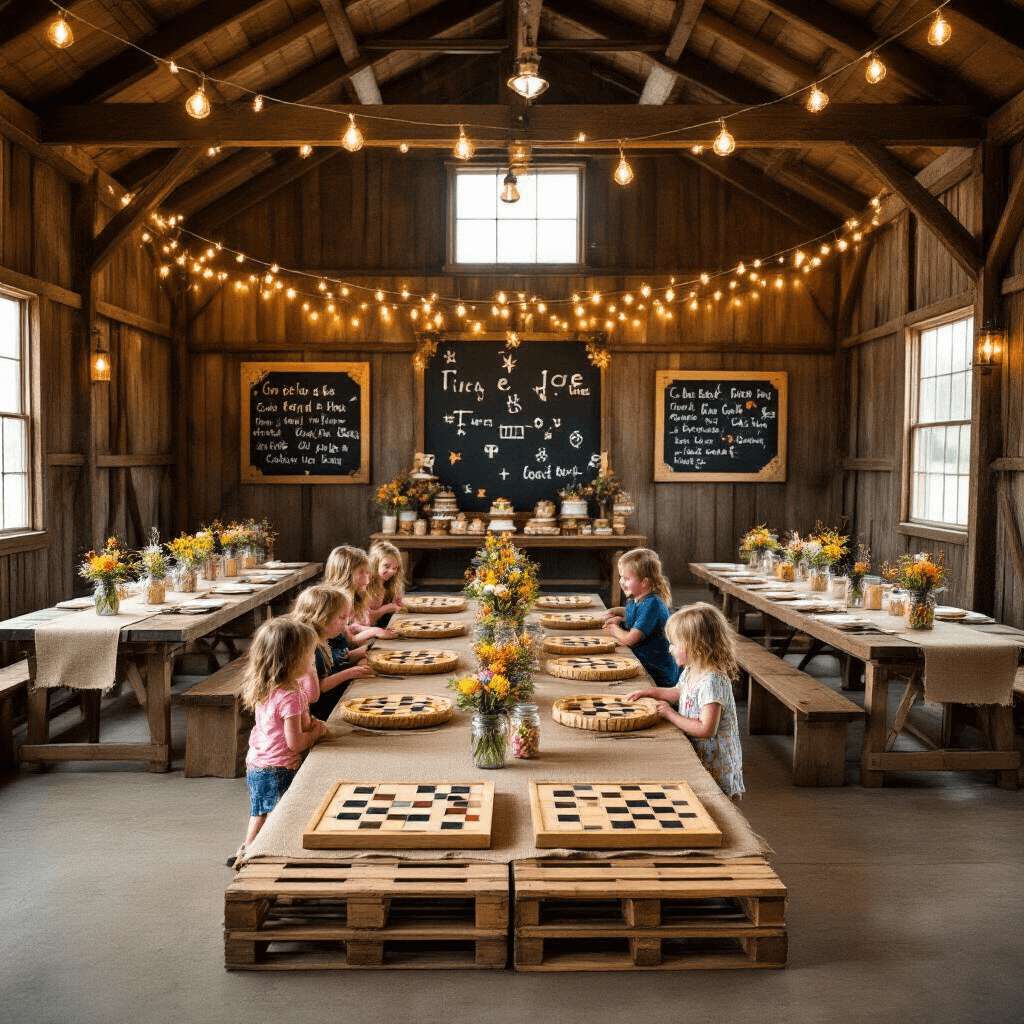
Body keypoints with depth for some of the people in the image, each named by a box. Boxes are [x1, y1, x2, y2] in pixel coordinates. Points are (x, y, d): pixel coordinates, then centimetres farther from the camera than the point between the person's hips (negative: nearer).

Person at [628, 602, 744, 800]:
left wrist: (670, 715, -18)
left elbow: (706, 729, -29)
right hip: (697, 757, 9)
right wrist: (649, 692, 17)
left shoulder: (713, 681, -24)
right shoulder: (690, 672, 5)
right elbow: (678, 692, 29)